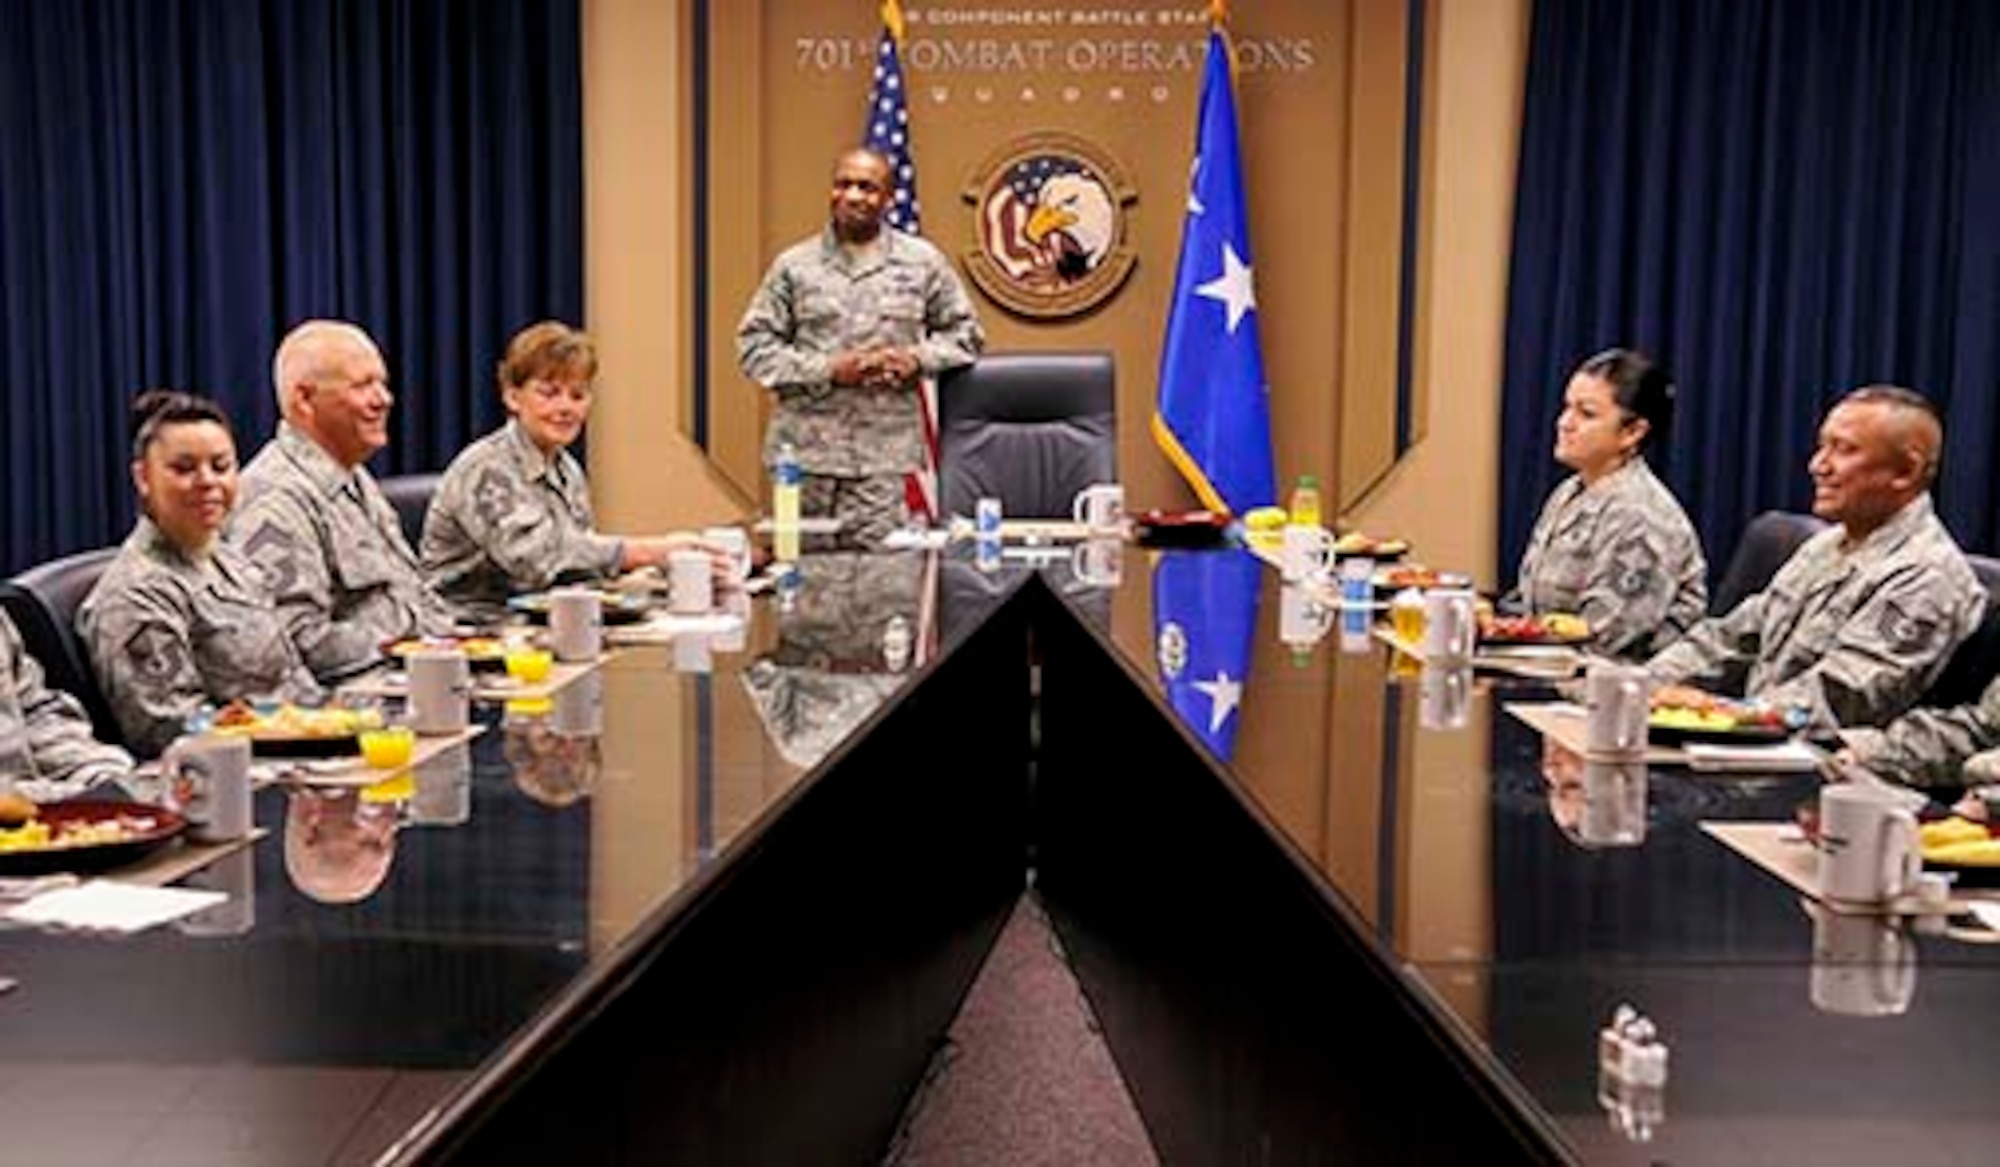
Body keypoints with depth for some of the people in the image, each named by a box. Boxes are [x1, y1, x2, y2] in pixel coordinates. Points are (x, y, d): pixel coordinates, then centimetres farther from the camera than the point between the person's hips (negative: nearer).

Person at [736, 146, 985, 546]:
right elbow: (754, 347, 4)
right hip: (804, 455, 0)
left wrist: (918, 359, -5)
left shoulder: (923, 262, 8)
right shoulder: (794, 266, 6)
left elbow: (965, 332, 15)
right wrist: (827, 370, -9)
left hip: (885, 459, 0)